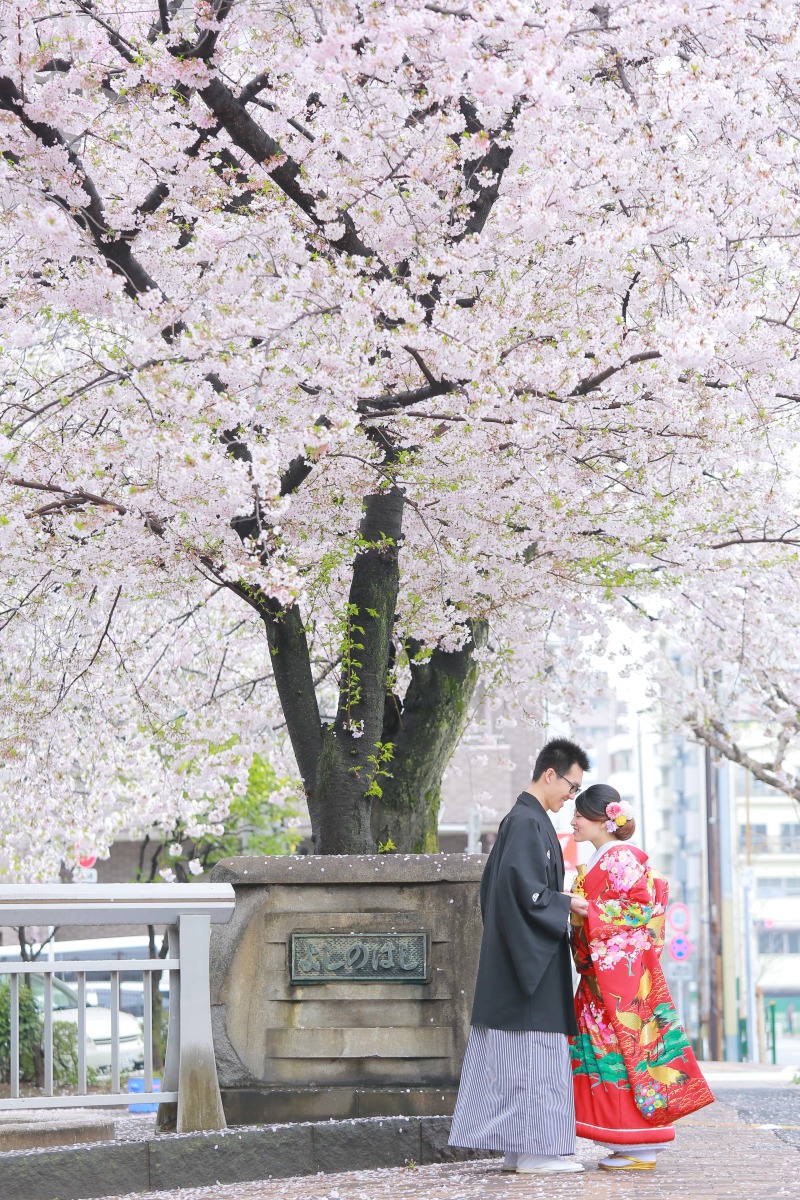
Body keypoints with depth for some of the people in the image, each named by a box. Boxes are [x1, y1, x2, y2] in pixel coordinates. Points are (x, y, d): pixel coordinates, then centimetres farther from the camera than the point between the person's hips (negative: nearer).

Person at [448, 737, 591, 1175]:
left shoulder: (519, 819, 17)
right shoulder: (529, 822, -14)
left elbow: (498, 883, 23)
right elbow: (527, 890, -23)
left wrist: (559, 897, 18)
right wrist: (569, 904, -10)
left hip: (513, 957, 10)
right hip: (533, 957, -10)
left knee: (512, 1056, 9)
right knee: (535, 1053, -7)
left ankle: (517, 1147, 11)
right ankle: (534, 1147, -6)